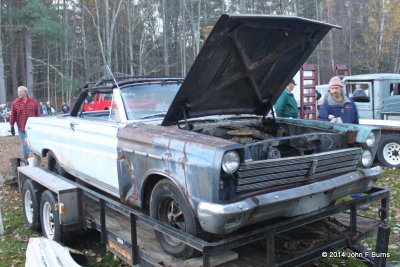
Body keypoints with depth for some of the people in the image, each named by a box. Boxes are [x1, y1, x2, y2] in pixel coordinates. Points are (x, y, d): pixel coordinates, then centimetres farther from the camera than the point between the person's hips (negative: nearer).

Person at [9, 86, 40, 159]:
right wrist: (12, 127, -2)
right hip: (22, 128, 0)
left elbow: (37, 113, 7)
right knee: (24, 145, 7)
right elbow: (12, 116, 1)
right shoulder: (15, 103, 1)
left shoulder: (33, 101, 3)